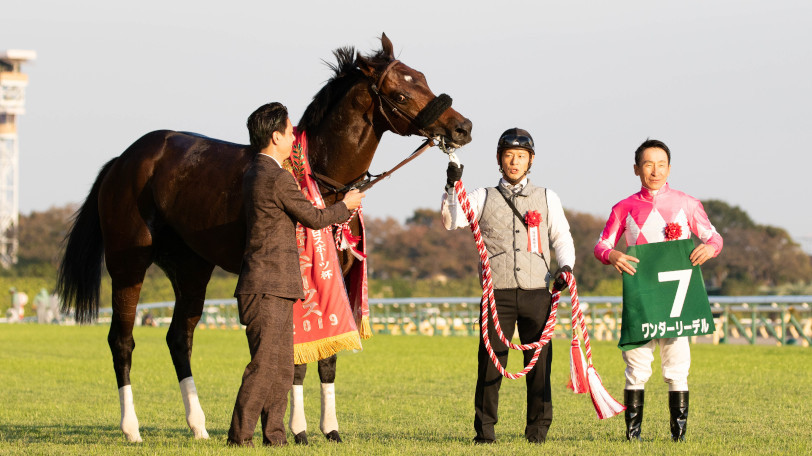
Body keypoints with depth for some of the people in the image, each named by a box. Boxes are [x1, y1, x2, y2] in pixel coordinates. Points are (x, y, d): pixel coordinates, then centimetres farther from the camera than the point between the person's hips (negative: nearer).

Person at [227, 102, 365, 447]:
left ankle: (274, 438, 12)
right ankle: (239, 438, -10)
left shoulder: (255, 175, 15)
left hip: (274, 288, 10)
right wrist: (346, 205, 11)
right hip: (268, 288, -10)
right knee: (264, 366, -10)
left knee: (282, 369, 11)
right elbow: (314, 218, -6)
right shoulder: (278, 178, -15)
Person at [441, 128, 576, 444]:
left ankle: (538, 429, 7)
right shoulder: (483, 198, 13)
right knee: (491, 362, -4)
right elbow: (451, 222, 1)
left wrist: (566, 266, -4)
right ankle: (484, 428, 2)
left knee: (539, 362, 0)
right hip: (498, 292, -1)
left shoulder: (547, 198, 16)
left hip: (537, 291, 1)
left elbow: (562, 238, 14)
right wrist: (452, 188, -13)